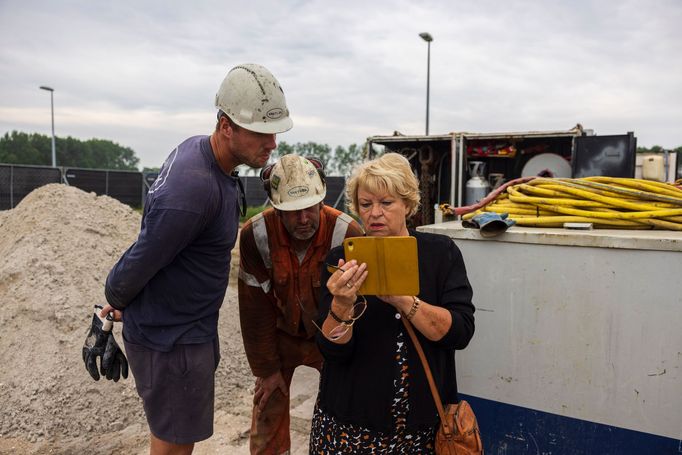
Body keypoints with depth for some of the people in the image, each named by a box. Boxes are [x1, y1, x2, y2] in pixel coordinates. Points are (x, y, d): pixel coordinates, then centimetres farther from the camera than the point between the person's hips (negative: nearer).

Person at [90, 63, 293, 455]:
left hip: (195, 325, 8)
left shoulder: (199, 147, -2)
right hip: (169, 339, -8)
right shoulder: (195, 189, -32)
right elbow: (140, 262, -22)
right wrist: (116, 301, -3)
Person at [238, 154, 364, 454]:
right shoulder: (255, 235, -22)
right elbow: (255, 306, -14)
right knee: (268, 406, 9)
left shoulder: (348, 234, -27)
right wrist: (267, 368, -8)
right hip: (281, 333, 1)